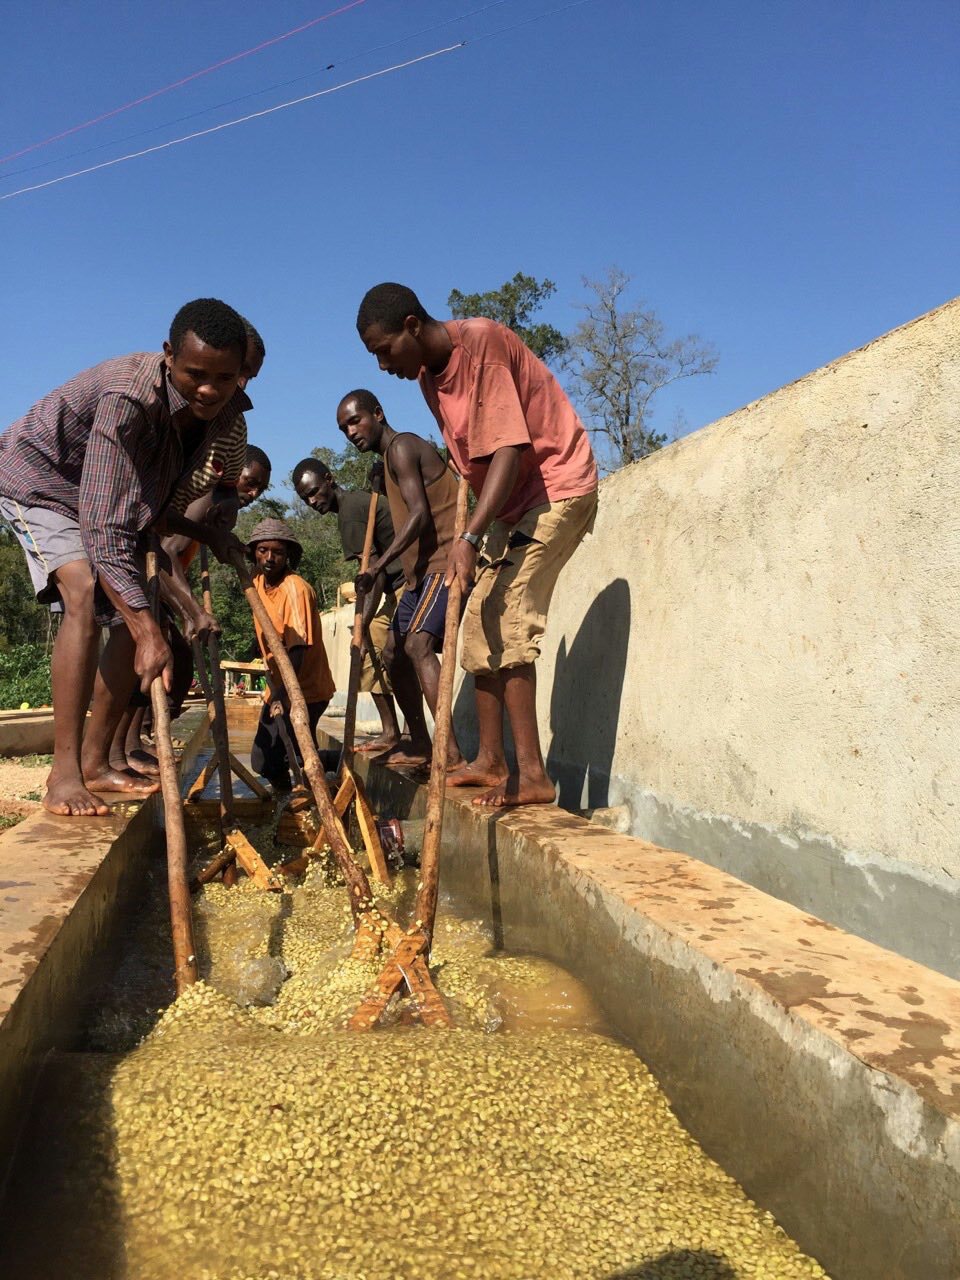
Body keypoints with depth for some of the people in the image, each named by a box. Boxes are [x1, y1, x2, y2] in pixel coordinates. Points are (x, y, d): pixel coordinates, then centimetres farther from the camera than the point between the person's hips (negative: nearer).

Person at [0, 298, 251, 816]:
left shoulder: (228, 408, -18)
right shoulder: (128, 397, -39)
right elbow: (104, 530, -44)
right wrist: (148, 631, -49)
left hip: (119, 497, 7)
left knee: (135, 617, -2)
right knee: (84, 595, -29)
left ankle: (95, 762, 8)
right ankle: (63, 772, -25)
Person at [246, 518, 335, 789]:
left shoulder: (296, 588, -19)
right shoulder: (258, 583, 5)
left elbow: (298, 649, -25)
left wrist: (281, 696, -29)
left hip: (304, 691, -7)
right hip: (278, 688, 7)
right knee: (262, 762, 5)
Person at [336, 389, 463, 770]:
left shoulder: (402, 446, -8)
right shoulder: (390, 461, 23)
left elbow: (419, 514, -20)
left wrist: (379, 564, -25)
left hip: (444, 560, -11)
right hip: (421, 569, 11)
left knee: (417, 644, -26)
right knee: (395, 653, 12)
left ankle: (452, 754, -34)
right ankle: (420, 747, 21)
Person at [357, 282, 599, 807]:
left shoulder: (481, 342, -20)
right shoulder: (428, 373, 8)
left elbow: (508, 449, -28)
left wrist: (470, 537, -35)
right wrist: (469, 535, 11)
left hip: (557, 487, -10)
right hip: (512, 503, 10)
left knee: (505, 621, -19)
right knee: (480, 621, 7)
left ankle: (532, 774, -16)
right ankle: (490, 760, 14)